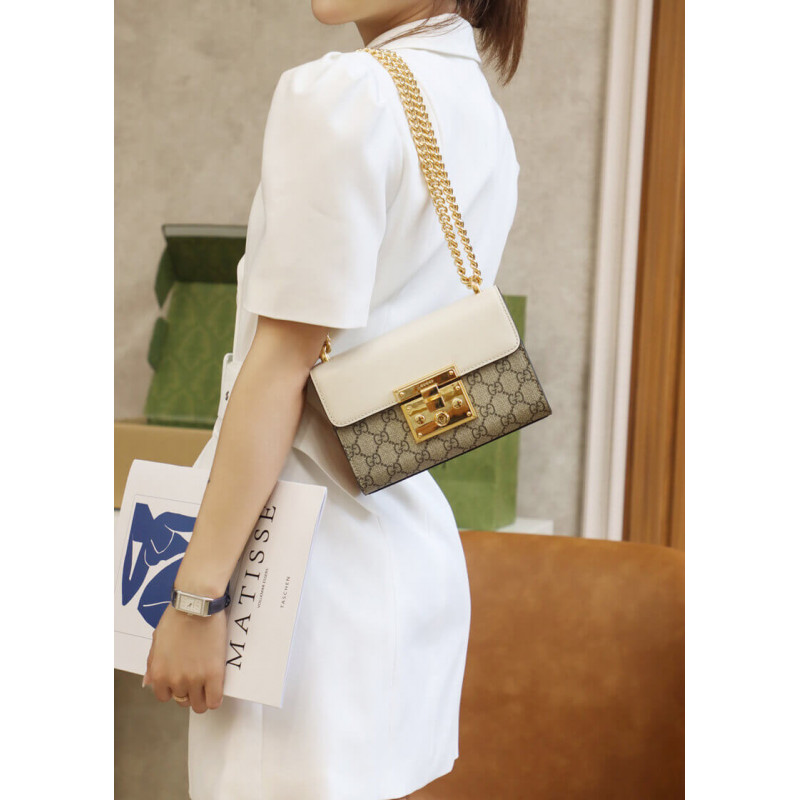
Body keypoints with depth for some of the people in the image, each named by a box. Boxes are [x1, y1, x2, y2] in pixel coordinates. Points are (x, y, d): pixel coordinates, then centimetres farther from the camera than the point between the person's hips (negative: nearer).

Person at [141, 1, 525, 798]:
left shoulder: (336, 95, -14)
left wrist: (195, 593, -13)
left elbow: (280, 367, -17)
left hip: (312, 548, -9)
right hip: (417, 540, 9)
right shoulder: (485, 119, 13)